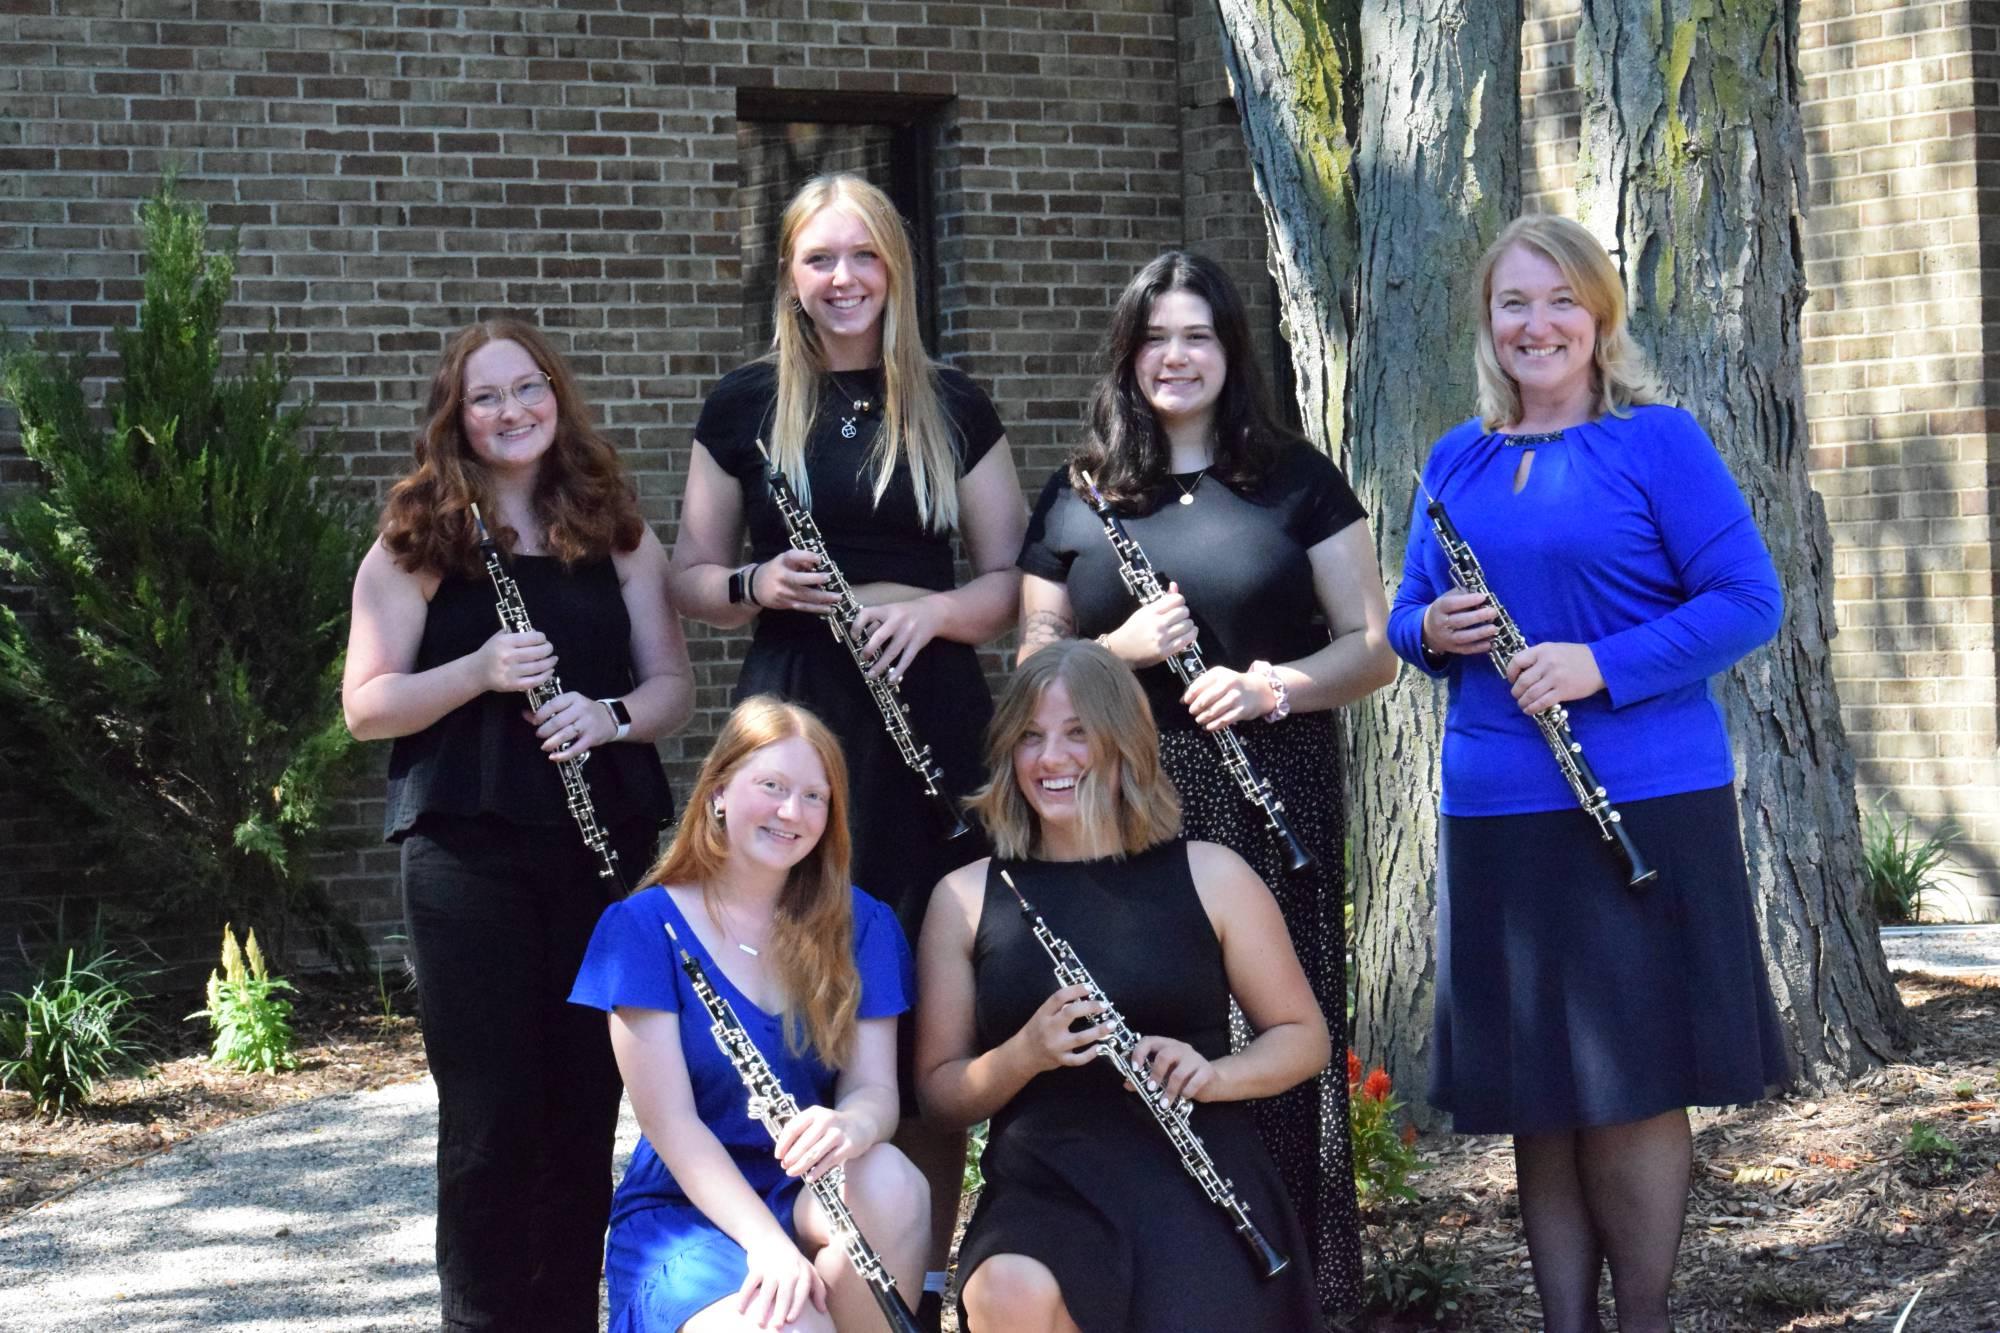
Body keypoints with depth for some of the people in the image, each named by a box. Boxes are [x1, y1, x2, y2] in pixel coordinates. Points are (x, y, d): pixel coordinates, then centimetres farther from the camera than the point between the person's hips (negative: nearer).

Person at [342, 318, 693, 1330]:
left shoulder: (617, 535, 11)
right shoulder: (415, 544, 3)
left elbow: (672, 686, 10)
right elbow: (365, 708, -2)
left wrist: (609, 715, -12)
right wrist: (480, 672, -18)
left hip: (606, 844, 3)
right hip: (467, 853, -2)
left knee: (588, 1099, 4)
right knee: (488, 1107, -3)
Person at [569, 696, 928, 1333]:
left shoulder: (857, 926, 5)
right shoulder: (645, 927, -5)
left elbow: (874, 1086, -5)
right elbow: (671, 1122, -12)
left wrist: (852, 1125, -31)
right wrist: (766, 1241, -28)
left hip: (812, 1199, 4)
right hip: (684, 1207, -4)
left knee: (891, 1182, -32)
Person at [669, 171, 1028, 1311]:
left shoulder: (953, 408, 8)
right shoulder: (746, 407, 7)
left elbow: (1013, 578, 8)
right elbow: (691, 578, 11)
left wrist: (935, 609, -11)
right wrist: (758, 586, -10)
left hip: (932, 717, 1)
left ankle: (929, 1257, 11)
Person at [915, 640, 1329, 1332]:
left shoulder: (1209, 875, 7)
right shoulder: (965, 899, 9)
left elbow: (1304, 1037, 12)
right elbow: (940, 1092, 9)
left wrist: (1213, 1075, -9)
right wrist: (1025, 1055, -12)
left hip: (1197, 1174, 0)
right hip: (1044, 1188, 1)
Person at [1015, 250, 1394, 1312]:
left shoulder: (1295, 481, 7)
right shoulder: (1077, 497, 11)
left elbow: (1374, 647, 5)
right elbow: (1033, 662, 13)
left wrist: (1275, 684, -13)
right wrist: (1121, 649, -8)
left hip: (1274, 805, -1)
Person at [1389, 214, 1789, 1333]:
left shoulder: (1659, 442, -3)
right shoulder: (1457, 461, 12)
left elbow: (1750, 601, -9)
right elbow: (1406, 616, 19)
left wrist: (1600, 665, -20)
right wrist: (1431, 630, -5)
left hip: (1644, 809, -4)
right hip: (1496, 814, 5)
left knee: (1628, 1085, -3)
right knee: (1535, 1099, 8)